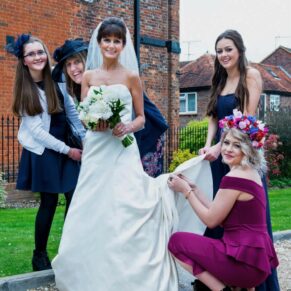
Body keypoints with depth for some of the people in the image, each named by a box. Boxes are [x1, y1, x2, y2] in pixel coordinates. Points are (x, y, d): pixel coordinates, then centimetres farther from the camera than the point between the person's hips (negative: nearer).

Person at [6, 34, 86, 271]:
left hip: (68, 146, 4)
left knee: (75, 197, -1)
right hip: (43, 151, -4)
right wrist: (67, 150, -12)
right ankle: (40, 255, 19)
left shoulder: (57, 80, 1)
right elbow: (35, 129, -11)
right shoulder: (25, 90, -8)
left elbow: (72, 112, 8)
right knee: (49, 202, 2)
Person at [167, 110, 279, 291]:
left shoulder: (234, 178, -16)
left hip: (246, 261, -10)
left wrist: (186, 191, -1)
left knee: (177, 241, -1)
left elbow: (211, 220, -9)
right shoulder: (251, 173, 13)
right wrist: (194, 188, 12)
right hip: (258, 257, 10)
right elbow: (219, 215, 12)